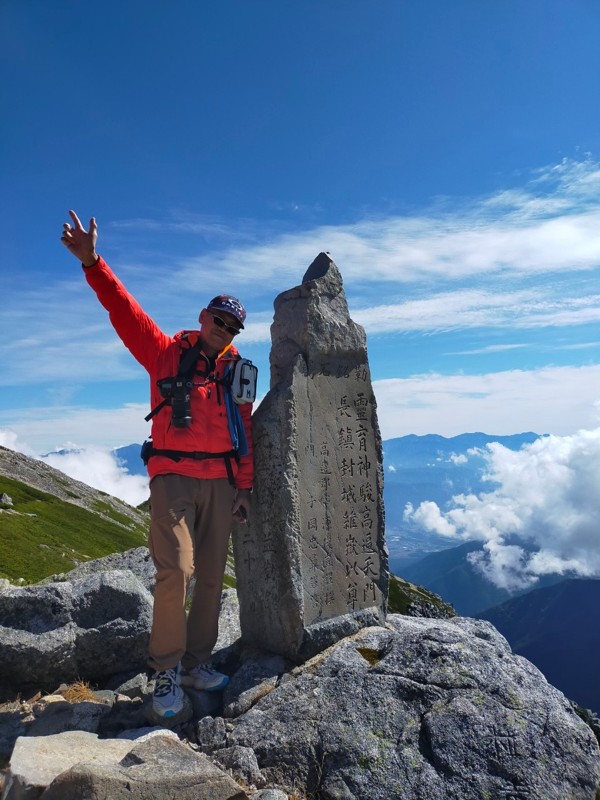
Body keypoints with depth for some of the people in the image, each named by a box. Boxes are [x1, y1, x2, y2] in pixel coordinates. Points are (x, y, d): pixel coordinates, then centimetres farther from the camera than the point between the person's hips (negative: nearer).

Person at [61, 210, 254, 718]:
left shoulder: (235, 371, 12)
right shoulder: (166, 352, 5)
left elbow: (244, 432, 11)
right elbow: (126, 313, -7)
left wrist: (245, 486, 7)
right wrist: (93, 263, -20)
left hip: (221, 481, 4)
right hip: (174, 476, -4)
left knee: (211, 576, 8)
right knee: (175, 570, -13)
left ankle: (196, 662, 23)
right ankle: (166, 670, 6)